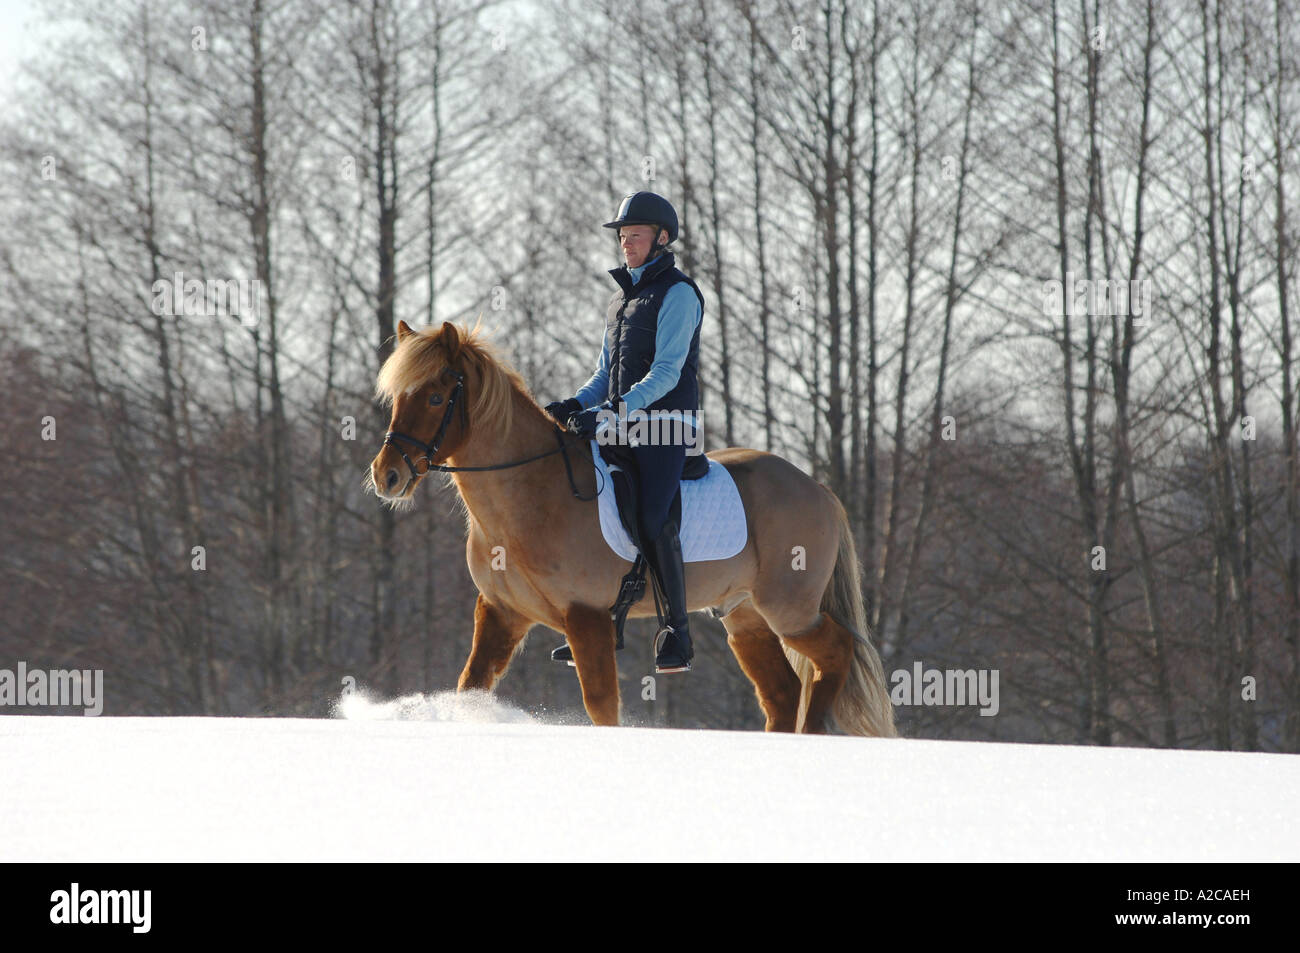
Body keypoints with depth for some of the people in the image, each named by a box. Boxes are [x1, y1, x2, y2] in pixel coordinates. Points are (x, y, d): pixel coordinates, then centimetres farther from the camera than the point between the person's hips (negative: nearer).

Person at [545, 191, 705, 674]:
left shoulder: (677, 294, -5)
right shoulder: (621, 299, 21)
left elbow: (666, 372, -15)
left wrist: (613, 411, -25)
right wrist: (575, 406, 3)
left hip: (665, 422, -9)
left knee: (652, 516, -26)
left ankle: (677, 634, -22)